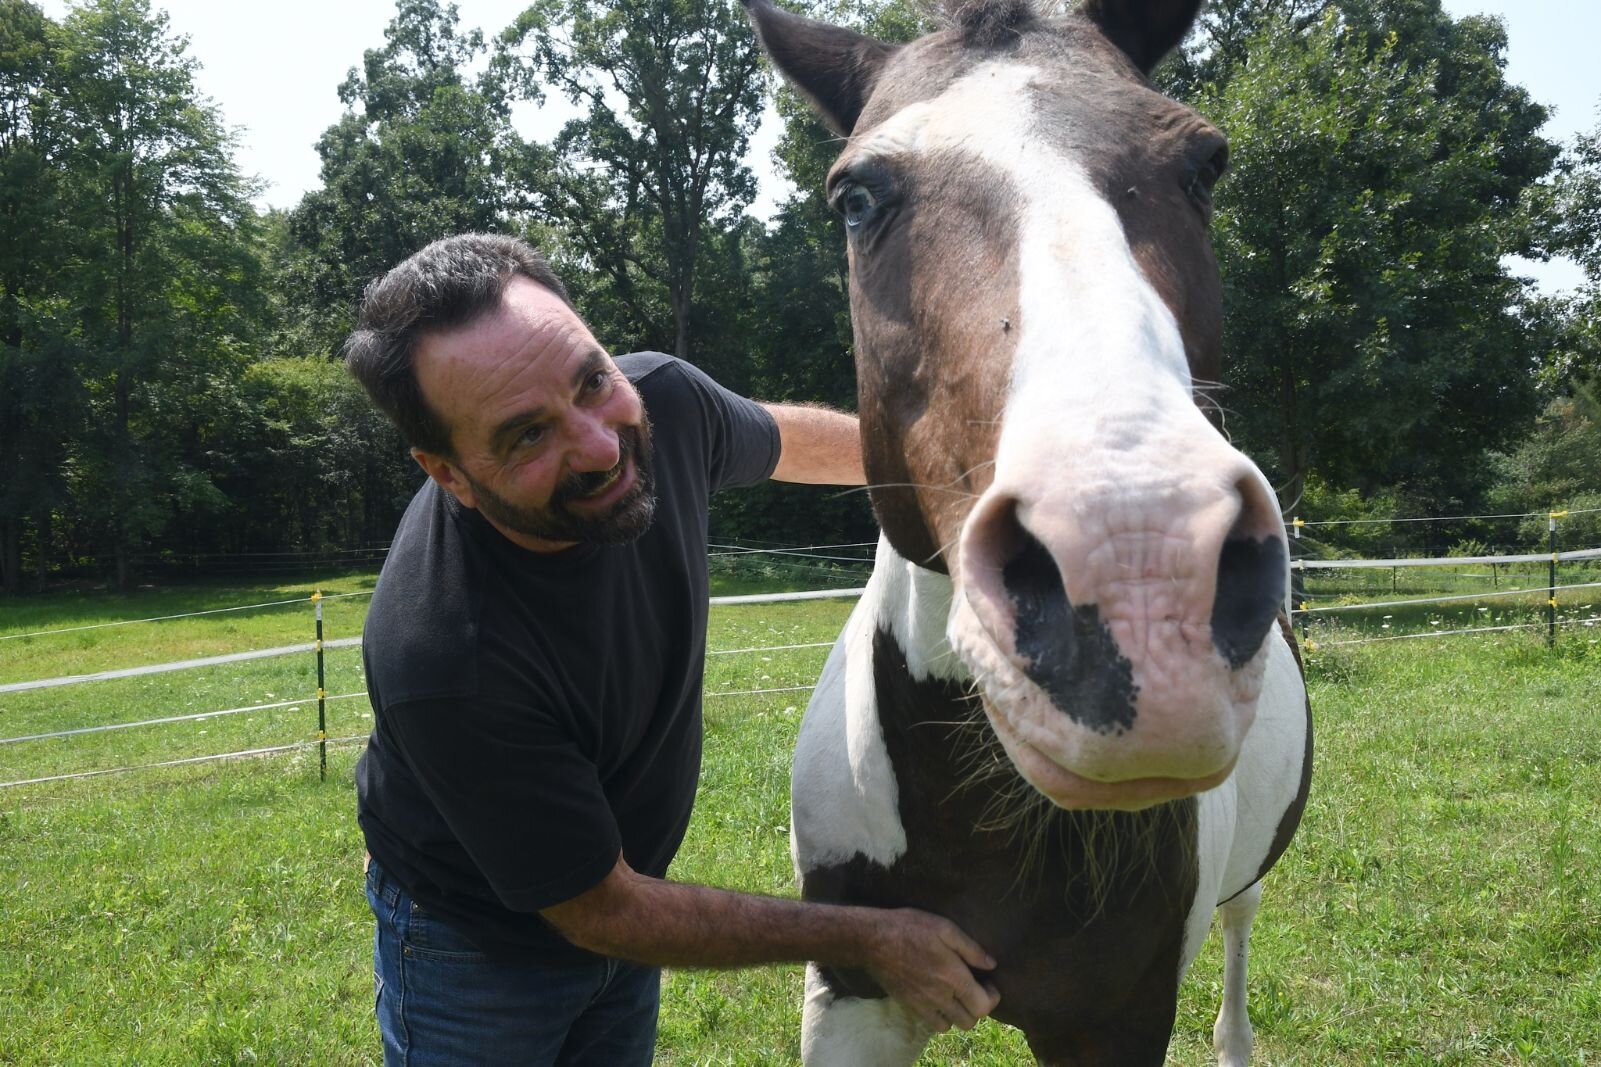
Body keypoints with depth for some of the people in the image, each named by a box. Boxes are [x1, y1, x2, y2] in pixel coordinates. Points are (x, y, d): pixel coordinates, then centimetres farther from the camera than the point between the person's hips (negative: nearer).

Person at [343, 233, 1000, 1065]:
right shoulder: (441, 659, -39)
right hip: (474, 948, -5)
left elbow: (786, 439, 3)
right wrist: (873, 942, -21)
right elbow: (600, 915, -25)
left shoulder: (661, 401, -23)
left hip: (621, 891, 6)